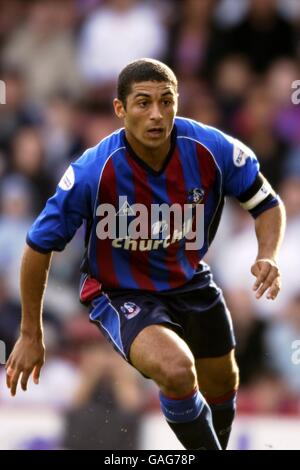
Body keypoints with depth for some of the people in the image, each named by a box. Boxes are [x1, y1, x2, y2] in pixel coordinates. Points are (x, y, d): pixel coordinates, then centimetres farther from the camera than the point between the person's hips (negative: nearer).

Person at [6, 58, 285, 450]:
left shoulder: (213, 149, -21)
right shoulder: (92, 173, -28)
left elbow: (268, 205, -3)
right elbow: (40, 246, -15)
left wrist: (268, 257, -25)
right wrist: (31, 336, -8)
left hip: (191, 281, 5)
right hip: (121, 295, -5)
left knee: (222, 385, 21)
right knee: (177, 370, -32)